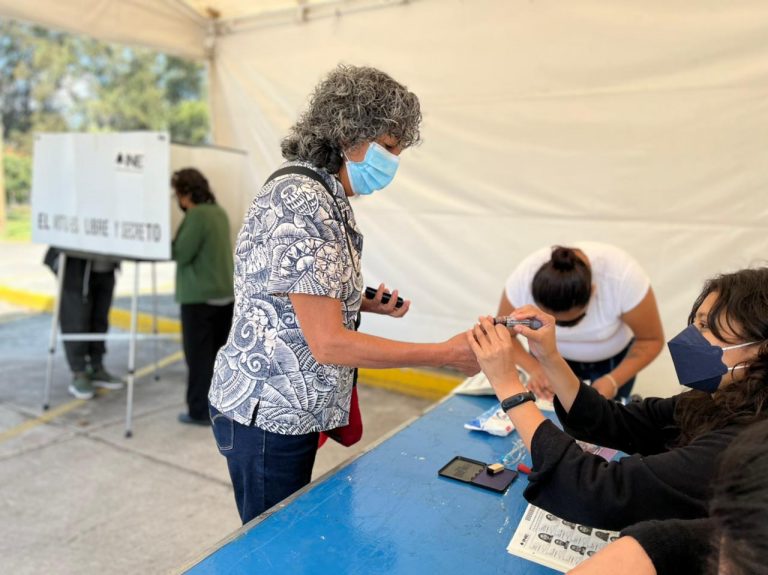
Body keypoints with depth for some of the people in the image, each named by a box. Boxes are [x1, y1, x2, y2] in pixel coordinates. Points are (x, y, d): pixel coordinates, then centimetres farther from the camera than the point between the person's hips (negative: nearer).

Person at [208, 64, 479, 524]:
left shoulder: (327, 196, 8)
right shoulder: (301, 201, -23)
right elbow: (328, 343, -26)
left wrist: (366, 303, 1)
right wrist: (447, 354, -21)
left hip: (293, 408, 9)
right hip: (269, 415, -9)